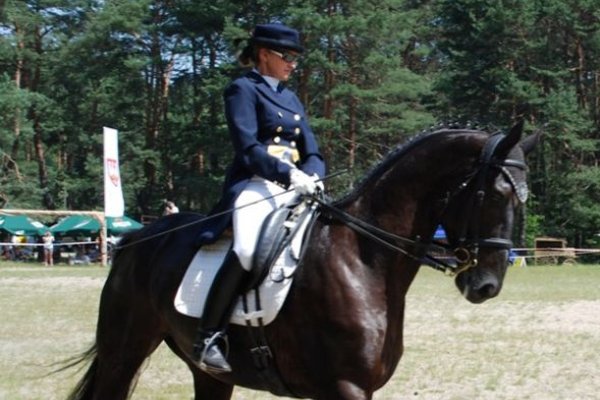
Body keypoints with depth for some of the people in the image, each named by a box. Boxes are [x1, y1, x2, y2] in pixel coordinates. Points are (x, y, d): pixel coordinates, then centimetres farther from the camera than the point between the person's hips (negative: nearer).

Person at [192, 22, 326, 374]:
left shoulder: (291, 98, 22)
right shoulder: (243, 90, 1)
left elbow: (312, 151, 16)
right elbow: (248, 149, -11)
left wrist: (312, 176, -7)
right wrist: (289, 174, -22)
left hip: (294, 186, 8)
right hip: (256, 185, -8)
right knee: (248, 250, -33)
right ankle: (209, 337, -27)